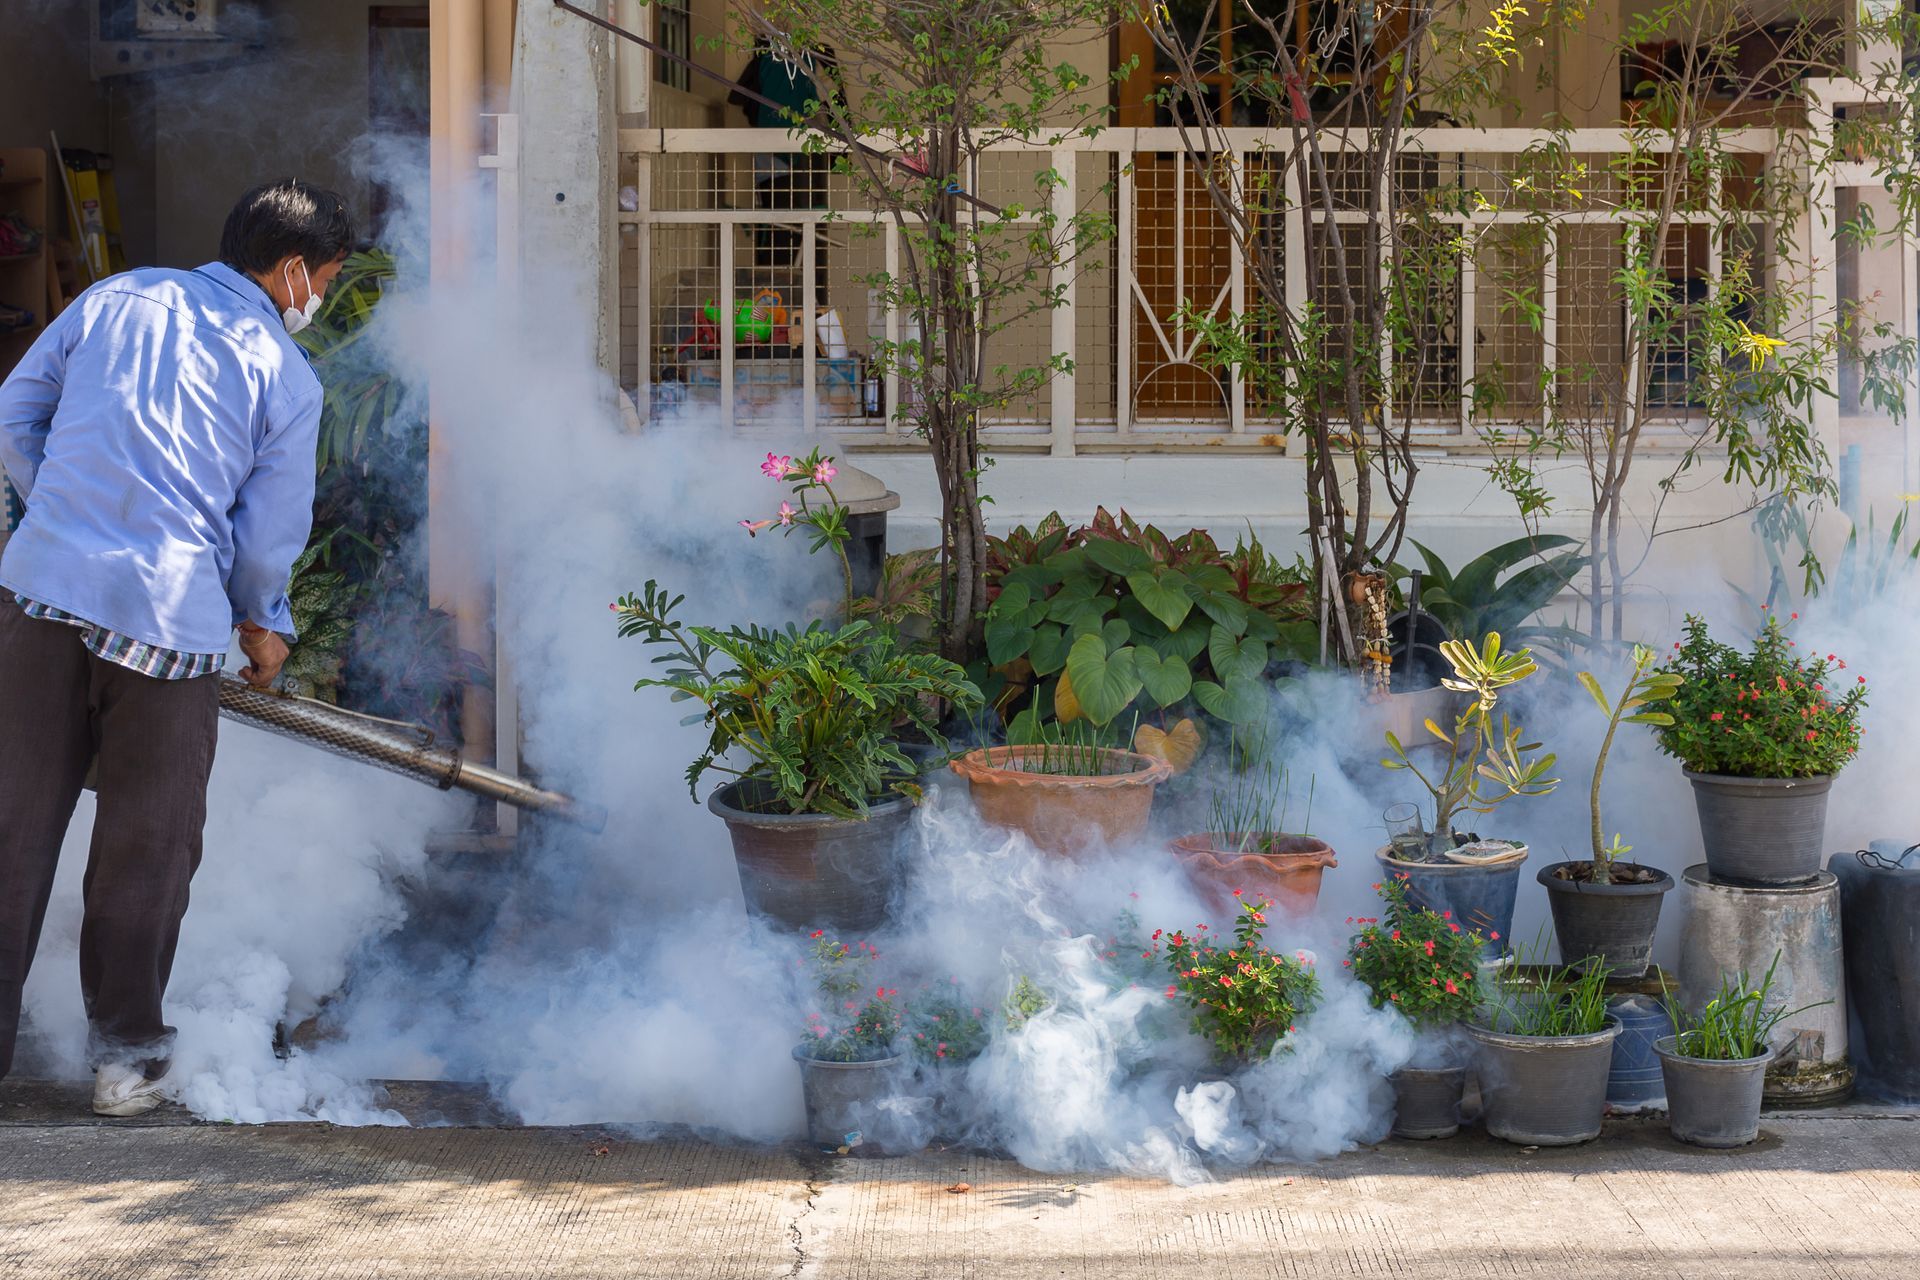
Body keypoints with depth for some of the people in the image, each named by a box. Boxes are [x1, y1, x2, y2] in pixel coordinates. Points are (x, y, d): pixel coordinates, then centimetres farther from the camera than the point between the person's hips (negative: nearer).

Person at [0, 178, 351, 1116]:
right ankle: (125, 1055, 21)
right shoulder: (286, 377, 4)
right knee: (145, 849, 12)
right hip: (169, 616, -3)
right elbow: (271, 532, 3)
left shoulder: (116, 297, 13)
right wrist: (266, 625, 21)